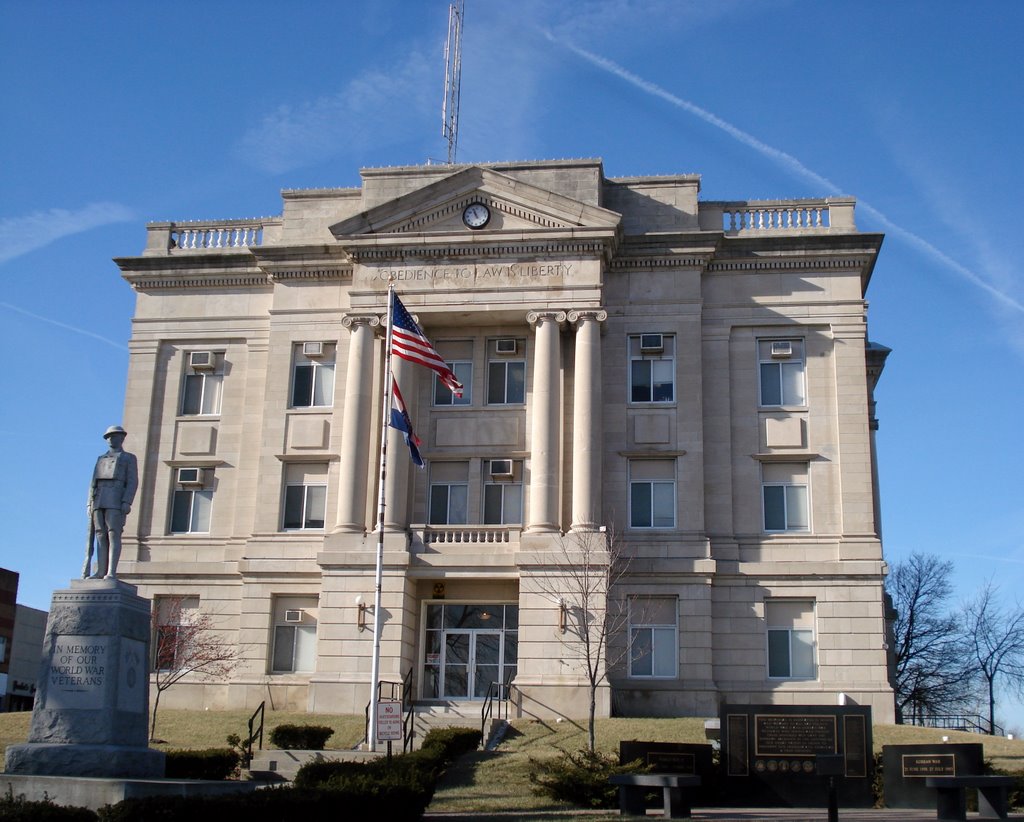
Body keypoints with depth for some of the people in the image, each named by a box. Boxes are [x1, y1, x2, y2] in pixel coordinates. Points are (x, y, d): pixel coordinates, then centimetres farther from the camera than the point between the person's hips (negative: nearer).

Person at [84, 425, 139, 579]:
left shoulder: (129, 458, 10)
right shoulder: (101, 459, 26)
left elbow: (132, 482, -2)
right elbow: (93, 483, 19)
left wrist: (127, 502, -15)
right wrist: (90, 504, 7)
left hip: (117, 500, -5)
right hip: (99, 501, 5)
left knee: (113, 535, -13)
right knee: (101, 536, -2)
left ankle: (112, 572, -19)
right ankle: (101, 572, -5)